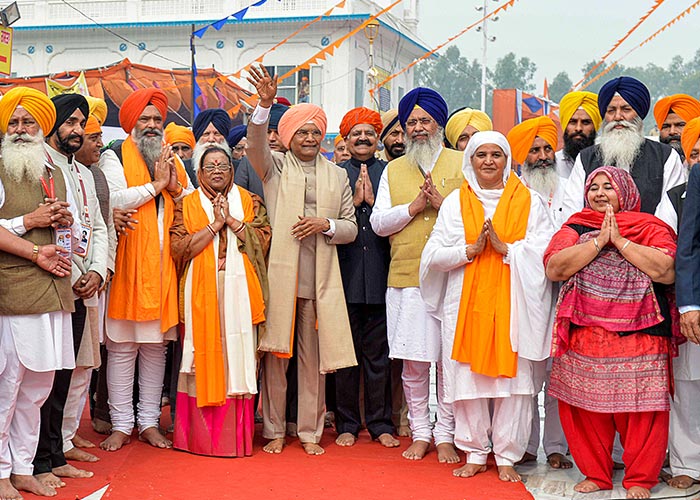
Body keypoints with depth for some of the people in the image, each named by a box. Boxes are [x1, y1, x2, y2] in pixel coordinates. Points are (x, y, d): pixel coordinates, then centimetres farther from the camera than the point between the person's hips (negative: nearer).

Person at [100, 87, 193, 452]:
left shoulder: (172, 160, 18)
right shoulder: (115, 158, 2)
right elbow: (113, 199, -14)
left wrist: (176, 187, -4)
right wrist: (156, 185, -9)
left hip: (164, 266, 5)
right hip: (127, 265, -4)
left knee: (156, 346, 8)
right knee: (122, 347, -2)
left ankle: (149, 421, 16)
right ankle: (121, 424, 7)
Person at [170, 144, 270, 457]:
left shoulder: (249, 202, 13)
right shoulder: (186, 205, 10)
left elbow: (263, 239, 0)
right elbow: (179, 248, -4)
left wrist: (232, 220, -8)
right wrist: (215, 225, -9)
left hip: (240, 291, 1)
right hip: (201, 293, 0)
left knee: (238, 356, -2)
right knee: (205, 357, -3)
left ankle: (237, 435, 3)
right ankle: (201, 434, 5)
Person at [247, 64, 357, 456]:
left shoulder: (337, 175, 14)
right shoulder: (275, 166, 7)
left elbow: (351, 229, 13)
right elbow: (256, 144, -15)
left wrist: (326, 225, -8)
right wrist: (265, 104, -30)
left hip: (319, 280, 2)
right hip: (279, 276, -2)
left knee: (314, 360, 6)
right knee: (275, 355, 2)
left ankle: (310, 431, 17)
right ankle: (275, 431, 14)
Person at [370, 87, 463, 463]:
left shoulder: (461, 164, 9)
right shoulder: (393, 170, 16)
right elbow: (378, 223, 7)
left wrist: (443, 203, -11)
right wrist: (414, 207, -6)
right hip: (406, 277, 2)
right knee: (413, 361, 2)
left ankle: (446, 435, 10)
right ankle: (420, 433, 15)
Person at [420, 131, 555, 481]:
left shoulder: (529, 201, 8)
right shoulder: (455, 202, 11)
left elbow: (545, 250, -3)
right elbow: (434, 255, 5)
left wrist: (505, 247, -13)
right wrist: (471, 249, -9)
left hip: (512, 303, -1)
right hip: (467, 303, 1)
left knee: (511, 375, -3)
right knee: (468, 377, 0)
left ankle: (506, 456, 8)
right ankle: (475, 454, 12)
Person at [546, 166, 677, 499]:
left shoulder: (650, 229, 7)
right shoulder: (574, 229, 12)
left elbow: (666, 271, -11)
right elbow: (554, 268, -5)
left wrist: (619, 240, -9)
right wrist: (599, 240, -8)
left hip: (639, 340, -2)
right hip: (585, 340, 2)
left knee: (640, 409, -2)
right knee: (587, 408, 4)